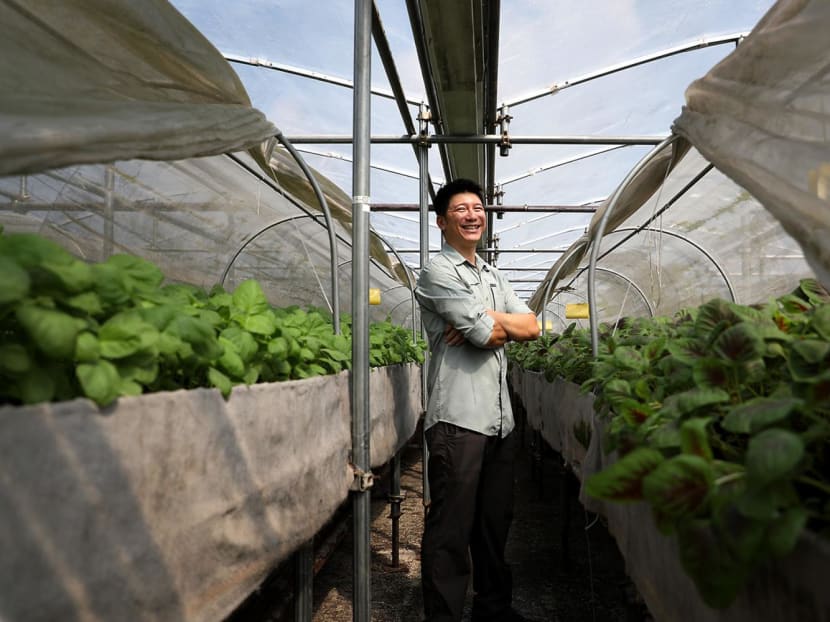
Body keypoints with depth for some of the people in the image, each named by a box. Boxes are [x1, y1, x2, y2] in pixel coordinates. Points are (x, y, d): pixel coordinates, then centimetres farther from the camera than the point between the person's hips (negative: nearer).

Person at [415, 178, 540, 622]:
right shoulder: (438, 272, -6)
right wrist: (490, 323, 6)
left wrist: (485, 321, -8)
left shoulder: (492, 276, 19)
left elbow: (532, 328, 7)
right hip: (458, 416, -8)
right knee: (451, 527, 0)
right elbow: (490, 335, -16)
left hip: (500, 417, 8)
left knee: (495, 521, 18)